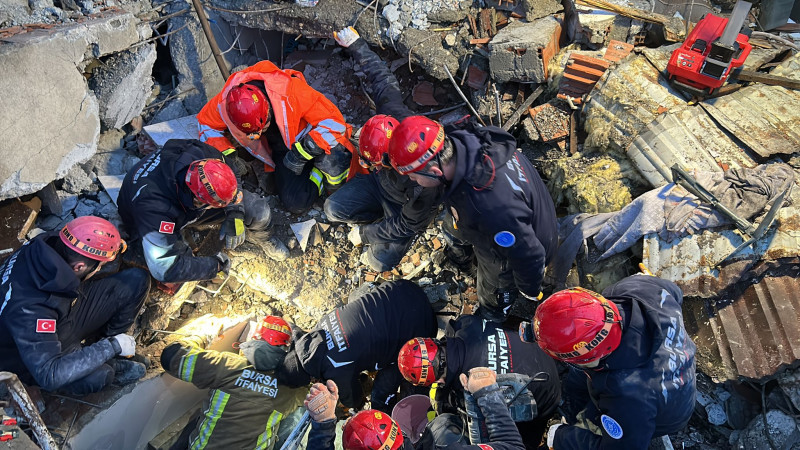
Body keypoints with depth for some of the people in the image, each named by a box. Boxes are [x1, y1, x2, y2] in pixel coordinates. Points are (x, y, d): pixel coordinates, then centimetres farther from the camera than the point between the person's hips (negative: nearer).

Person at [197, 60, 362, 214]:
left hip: (309, 136, -3)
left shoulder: (290, 90, -32)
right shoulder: (225, 102, -18)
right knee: (296, 204, -20)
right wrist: (227, 153, -11)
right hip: (281, 149, 4)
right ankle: (317, 174, 1)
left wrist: (303, 151, -33)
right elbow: (206, 123, 5)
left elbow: (334, 121, -27)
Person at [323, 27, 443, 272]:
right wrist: (356, 46, 1)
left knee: (380, 262, -13)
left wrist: (365, 234, -18)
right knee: (334, 209, -6)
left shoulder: (424, 183, -44)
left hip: (408, 208, -5)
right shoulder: (394, 115, -31)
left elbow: (409, 224, -27)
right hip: (381, 182, 6)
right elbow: (382, 78, -12)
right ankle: (380, 218, 13)